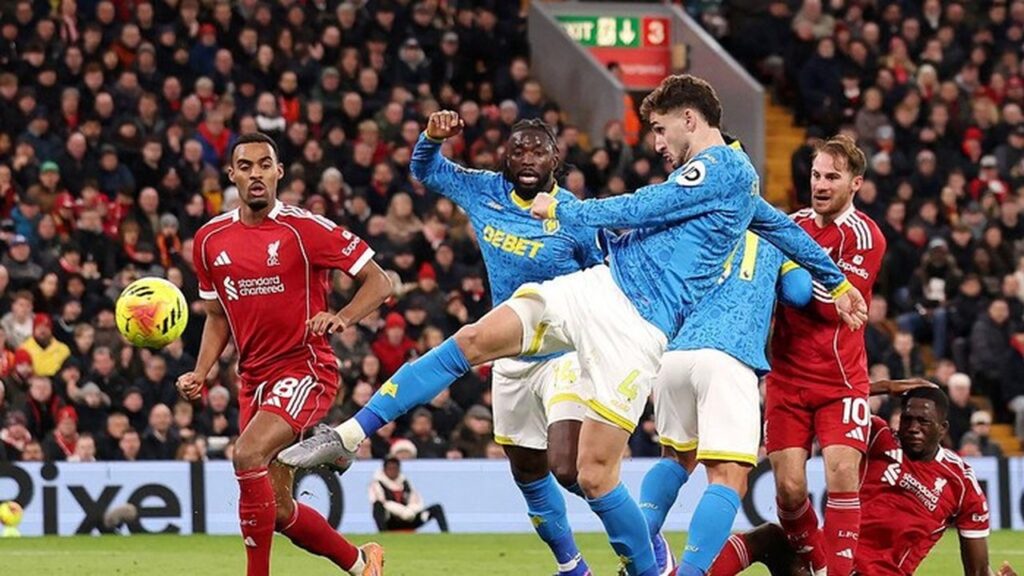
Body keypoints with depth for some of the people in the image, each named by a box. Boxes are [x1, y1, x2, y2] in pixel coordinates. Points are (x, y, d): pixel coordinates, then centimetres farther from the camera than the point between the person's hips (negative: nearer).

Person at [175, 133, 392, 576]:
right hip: (254, 380, 7)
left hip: (305, 369, -6)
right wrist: (200, 374, 4)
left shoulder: (305, 229, -9)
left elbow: (378, 282, -7)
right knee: (279, 511, 8)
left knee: (248, 455, -29)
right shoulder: (211, 239, 7)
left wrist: (341, 318, -25)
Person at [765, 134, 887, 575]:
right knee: (789, 486, -6)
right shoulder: (795, 223, 8)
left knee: (842, 473, -18)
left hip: (840, 381, -3)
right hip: (787, 378, 3)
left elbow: (834, 305, -17)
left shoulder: (864, 236, -7)